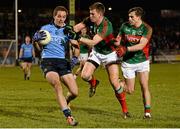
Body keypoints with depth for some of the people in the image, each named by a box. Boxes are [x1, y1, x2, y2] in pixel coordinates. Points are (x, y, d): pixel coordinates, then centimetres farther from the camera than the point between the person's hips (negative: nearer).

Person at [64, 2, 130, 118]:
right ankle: (94, 82, 22)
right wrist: (70, 30, -29)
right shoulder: (90, 20, -13)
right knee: (85, 75, -16)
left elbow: (93, 42, -36)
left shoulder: (106, 26, -32)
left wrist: (78, 38, -45)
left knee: (115, 83, -14)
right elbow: (77, 27, -7)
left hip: (109, 53, -5)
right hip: (96, 52, 5)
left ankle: (125, 110, 1)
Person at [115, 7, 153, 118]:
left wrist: (126, 49, -36)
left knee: (145, 86, -11)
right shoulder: (125, 26, -4)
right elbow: (118, 41, 8)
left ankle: (147, 112, -2)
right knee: (130, 90, 2)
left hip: (142, 61, -1)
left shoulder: (147, 29, -13)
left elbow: (141, 45, -26)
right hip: (128, 62, 1)